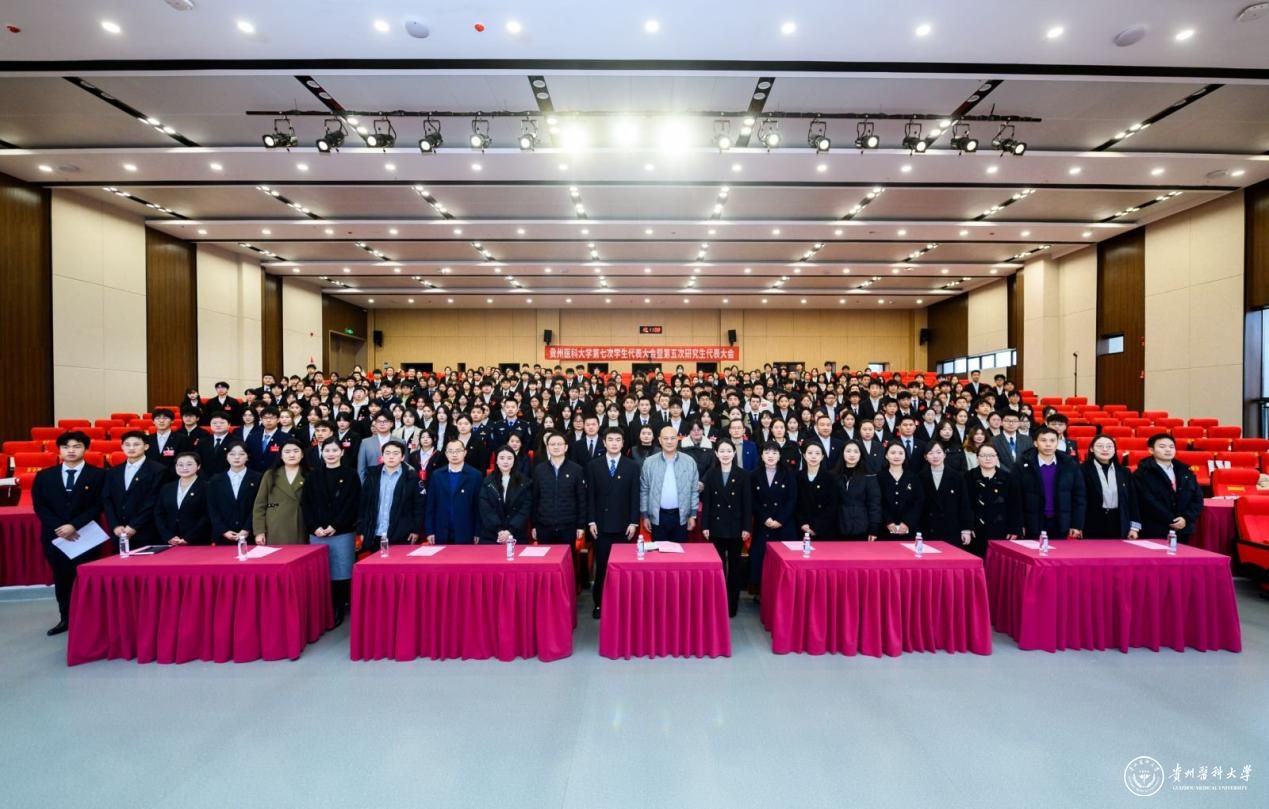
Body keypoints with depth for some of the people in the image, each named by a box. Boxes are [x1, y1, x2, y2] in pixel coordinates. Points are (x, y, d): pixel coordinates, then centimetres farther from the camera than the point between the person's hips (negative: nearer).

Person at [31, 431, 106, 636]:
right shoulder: (44, 476, 9)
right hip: (54, 536, 3)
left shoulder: (97, 475, -1)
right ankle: (66, 618, 23)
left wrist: (74, 525, -17)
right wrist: (58, 527, -12)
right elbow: (39, 506, 3)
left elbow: (98, 506, -6)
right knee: (61, 579, 12)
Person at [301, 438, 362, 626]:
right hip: (317, 533, 3)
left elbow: (353, 504, -5)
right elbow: (305, 504, 6)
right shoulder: (313, 476, 10)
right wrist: (314, 527, -7)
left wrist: (335, 526, -12)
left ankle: (338, 610, 10)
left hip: (343, 533, -3)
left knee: (340, 573, -1)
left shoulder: (350, 475, 1)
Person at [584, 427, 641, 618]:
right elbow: (590, 496, 3)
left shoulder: (632, 466, 3)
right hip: (601, 523, 0)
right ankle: (599, 602, 16)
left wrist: (634, 522, -4)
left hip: (623, 524, 0)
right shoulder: (593, 466, 4)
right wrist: (591, 521, -3)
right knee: (601, 565, 4)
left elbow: (635, 496, 1)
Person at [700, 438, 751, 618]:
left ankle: (732, 604, 18)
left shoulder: (743, 475, -2)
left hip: (736, 527, -1)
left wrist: (746, 527, -8)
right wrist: (704, 526, -3)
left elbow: (747, 503, -3)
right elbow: (706, 502, 2)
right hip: (716, 527, 1)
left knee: (734, 566, 8)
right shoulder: (710, 474, 3)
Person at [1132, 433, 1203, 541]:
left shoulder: (1185, 472, 15)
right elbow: (1149, 503, -14)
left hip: (1182, 532, 6)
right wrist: (1172, 521, -14)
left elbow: (1197, 498, 10)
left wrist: (1186, 518, -5)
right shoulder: (1141, 474, -6)